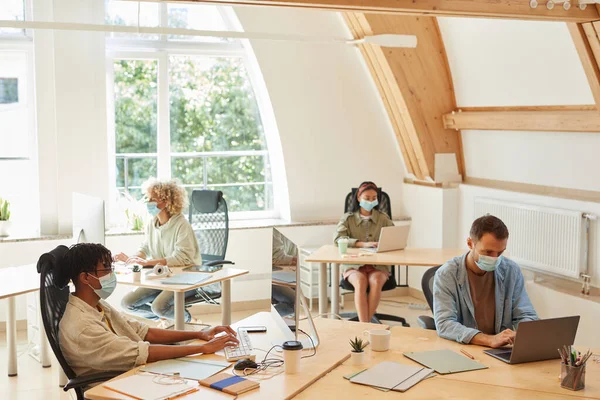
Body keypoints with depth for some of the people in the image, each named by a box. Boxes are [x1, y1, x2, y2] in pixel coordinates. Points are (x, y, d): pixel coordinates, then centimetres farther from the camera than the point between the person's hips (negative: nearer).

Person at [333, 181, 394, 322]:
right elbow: (337, 238, -8)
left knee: (376, 281, -33)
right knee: (360, 282, -34)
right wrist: (363, 244, -21)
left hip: (378, 265, 1)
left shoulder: (383, 218, 13)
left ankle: (365, 323, -27)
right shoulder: (348, 218, 8)